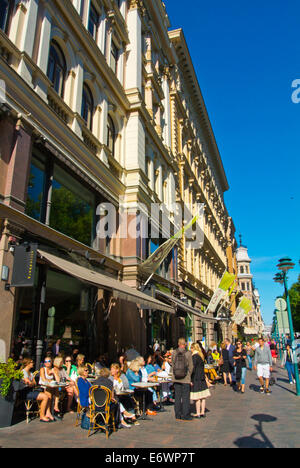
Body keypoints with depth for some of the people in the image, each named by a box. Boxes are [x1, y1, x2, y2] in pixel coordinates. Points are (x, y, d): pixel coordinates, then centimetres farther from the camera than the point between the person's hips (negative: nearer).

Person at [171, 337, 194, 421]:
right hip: (185, 378, -3)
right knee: (185, 397, 7)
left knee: (177, 396, 13)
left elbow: (172, 365, 3)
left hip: (176, 378, 3)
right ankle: (185, 415, 12)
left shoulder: (174, 353, -3)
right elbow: (191, 366, -5)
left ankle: (178, 415, 21)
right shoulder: (188, 353, -11)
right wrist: (189, 375, 10)